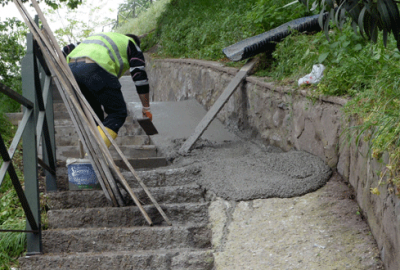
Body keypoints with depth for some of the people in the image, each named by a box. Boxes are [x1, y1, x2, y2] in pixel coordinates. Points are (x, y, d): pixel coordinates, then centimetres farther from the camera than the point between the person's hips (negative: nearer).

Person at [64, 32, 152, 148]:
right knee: (118, 113, 3)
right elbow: (140, 77, 16)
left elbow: (68, 49, 34)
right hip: (95, 69, -7)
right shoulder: (131, 45, 25)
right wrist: (146, 108, 21)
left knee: (95, 116, 20)